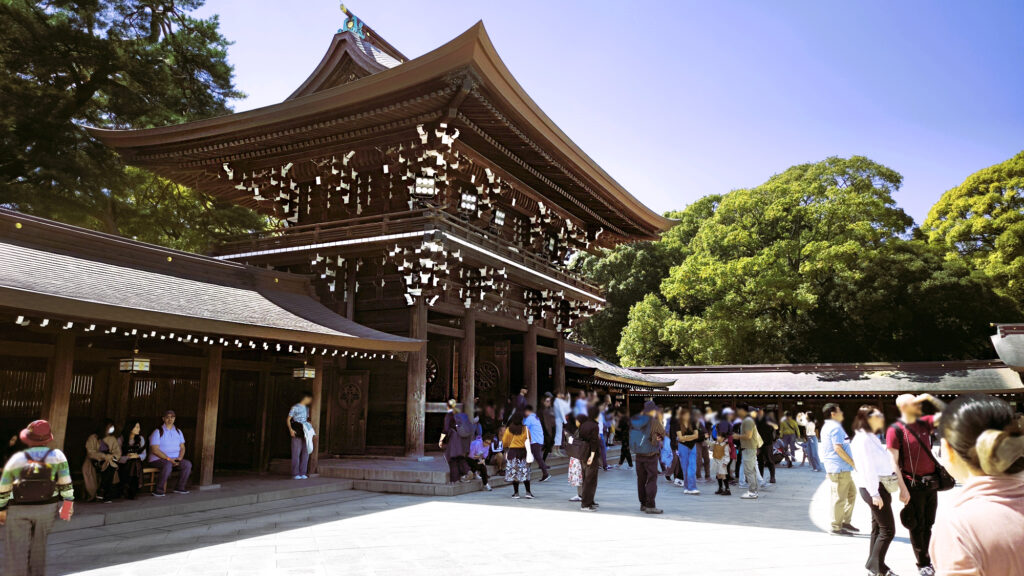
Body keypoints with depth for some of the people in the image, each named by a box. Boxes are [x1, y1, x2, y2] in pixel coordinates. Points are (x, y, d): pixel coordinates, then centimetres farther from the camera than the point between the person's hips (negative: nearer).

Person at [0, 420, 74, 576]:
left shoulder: (17, 458, -4)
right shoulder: (57, 455, -6)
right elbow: (65, 483, -7)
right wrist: (69, 503, 2)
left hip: (18, 509, -1)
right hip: (46, 507, 1)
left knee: (17, 550, 8)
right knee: (39, 547, 18)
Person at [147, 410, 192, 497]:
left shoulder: (178, 432, 12)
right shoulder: (158, 432, -6)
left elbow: (182, 447, 12)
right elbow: (155, 450, -14)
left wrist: (180, 458, -9)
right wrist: (169, 459, -21)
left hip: (174, 459, 5)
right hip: (158, 459, -5)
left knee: (188, 464, -20)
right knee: (168, 465, -37)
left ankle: (180, 488, -6)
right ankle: (158, 490, -23)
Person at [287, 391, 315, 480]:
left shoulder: (306, 408, 16)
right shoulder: (295, 407, -4)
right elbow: (288, 419, -5)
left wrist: (309, 424, 8)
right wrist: (290, 429, -17)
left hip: (305, 432, 7)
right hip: (296, 433, -7)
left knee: (306, 452, 2)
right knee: (296, 453, -6)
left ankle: (303, 473, 8)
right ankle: (295, 474, 0)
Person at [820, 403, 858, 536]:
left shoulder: (827, 426, 18)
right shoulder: (835, 427, -15)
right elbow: (838, 448, -23)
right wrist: (853, 463, -16)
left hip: (843, 468, 11)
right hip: (839, 468, -10)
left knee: (852, 492, 18)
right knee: (840, 497, -4)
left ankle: (846, 522, 24)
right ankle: (836, 528, 2)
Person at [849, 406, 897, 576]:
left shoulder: (872, 437, 16)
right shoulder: (863, 439, -16)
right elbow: (867, 468, -20)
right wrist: (874, 493, -22)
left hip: (879, 487, 10)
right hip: (874, 488, -10)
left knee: (878, 528, 14)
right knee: (888, 530, -6)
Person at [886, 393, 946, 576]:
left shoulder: (924, 422, 6)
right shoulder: (895, 430, -11)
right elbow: (894, 462, -12)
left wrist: (929, 397, -3)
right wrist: (903, 489, -16)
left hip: (931, 483, 5)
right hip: (913, 484, -5)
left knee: (929, 524, 15)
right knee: (917, 526, 5)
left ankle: (927, 558, 29)